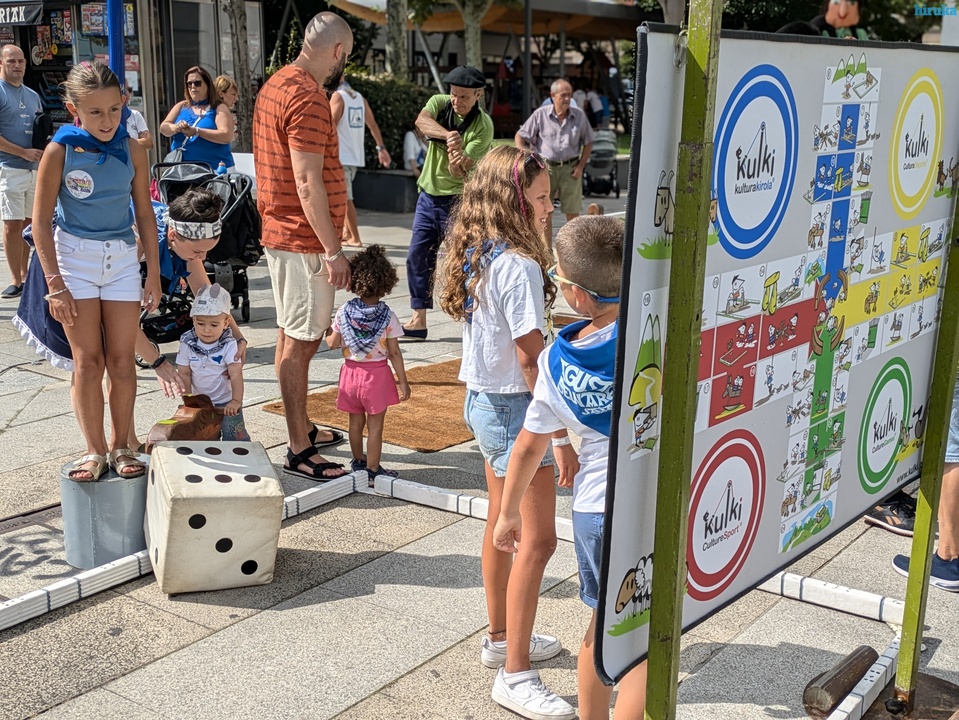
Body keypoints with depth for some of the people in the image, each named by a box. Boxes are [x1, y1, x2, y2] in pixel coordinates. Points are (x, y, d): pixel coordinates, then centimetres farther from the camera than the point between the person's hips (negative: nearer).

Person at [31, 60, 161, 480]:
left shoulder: (131, 152, -2)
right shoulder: (60, 151, -9)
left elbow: (145, 214, 6)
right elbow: (41, 220, -8)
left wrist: (154, 273, 6)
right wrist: (55, 283, -12)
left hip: (122, 258, 2)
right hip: (74, 256, -2)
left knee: (122, 359, 3)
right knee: (87, 361, 1)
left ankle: (120, 446, 16)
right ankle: (95, 450, 10)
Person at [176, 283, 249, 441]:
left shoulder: (229, 345, -15)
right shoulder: (187, 343, -8)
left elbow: (236, 375, -19)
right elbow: (184, 374, -3)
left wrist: (236, 401, -26)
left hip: (227, 404, -3)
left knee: (234, 438, -4)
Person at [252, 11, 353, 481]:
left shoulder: (275, 85, 14)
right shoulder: (308, 97, -18)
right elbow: (308, 182, -23)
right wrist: (333, 251, -22)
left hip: (280, 234, 11)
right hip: (304, 241, -11)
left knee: (293, 336, 17)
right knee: (301, 342, -5)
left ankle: (302, 428, 30)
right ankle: (299, 451, 2)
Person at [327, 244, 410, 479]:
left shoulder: (344, 311, -8)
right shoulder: (387, 316, -13)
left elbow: (333, 344, -1)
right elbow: (394, 353, -10)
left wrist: (329, 335, 22)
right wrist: (403, 382, -2)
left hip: (351, 371, 3)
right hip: (377, 374, -3)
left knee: (356, 422, 18)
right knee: (375, 426, 6)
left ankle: (358, 461, 34)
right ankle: (372, 469, 11)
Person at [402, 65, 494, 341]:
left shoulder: (483, 126, -13)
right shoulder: (439, 103, -1)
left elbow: (461, 173, -20)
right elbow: (421, 120, -26)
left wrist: (457, 166, -43)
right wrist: (448, 135, -42)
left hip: (458, 199, -5)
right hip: (428, 195, 5)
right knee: (417, 257, 6)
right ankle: (418, 320, 15)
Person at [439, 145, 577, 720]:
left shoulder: (478, 256, 6)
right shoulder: (519, 266, -22)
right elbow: (531, 356, -23)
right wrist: (561, 434, -18)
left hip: (482, 400, 10)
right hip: (514, 409, -10)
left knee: (502, 523, 20)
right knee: (538, 538, -3)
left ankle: (502, 638, 35)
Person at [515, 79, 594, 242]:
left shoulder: (579, 116, 3)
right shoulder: (540, 114, -1)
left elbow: (588, 143, 12)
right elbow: (519, 136, 3)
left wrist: (581, 166, 1)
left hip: (569, 168, 0)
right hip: (545, 167, 0)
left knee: (572, 213, 3)